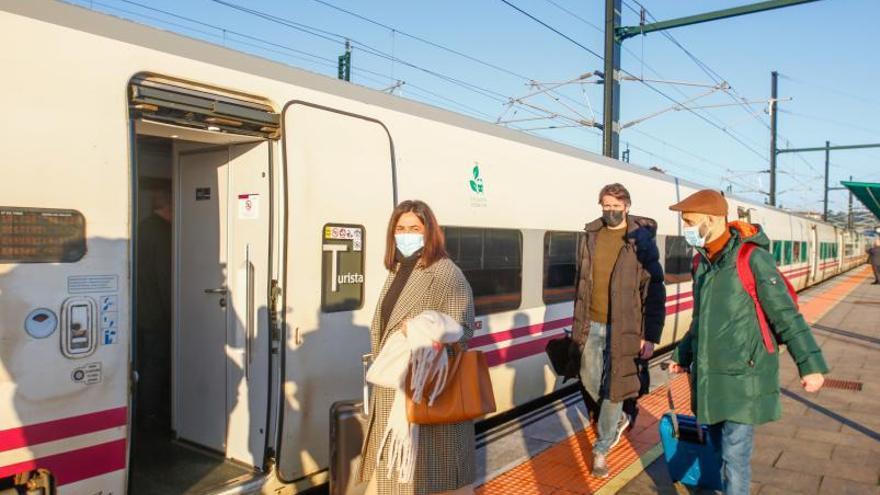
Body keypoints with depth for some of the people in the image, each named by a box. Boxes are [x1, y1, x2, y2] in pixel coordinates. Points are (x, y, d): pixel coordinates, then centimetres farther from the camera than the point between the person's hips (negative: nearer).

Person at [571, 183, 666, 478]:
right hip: (592, 325, 5)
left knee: (613, 388, 4)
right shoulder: (590, 237, 5)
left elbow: (655, 293, -8)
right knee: (590, 382, 13)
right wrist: (579, 322, 14)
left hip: (622, 328, -4)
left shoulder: (641, 241, -9)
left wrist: (650, 336, -11)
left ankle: (601, 449, 20)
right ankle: (619, 419, 42)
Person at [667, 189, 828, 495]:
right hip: (708, 378, 7)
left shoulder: (752, 258, -15)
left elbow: (785, 314, -13)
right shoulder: (702, 263, 8)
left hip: (742, 379, -7)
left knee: (734, 455, -4)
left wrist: (810, 363, -17)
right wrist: (683, 355, 28)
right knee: (720, 448, 18)